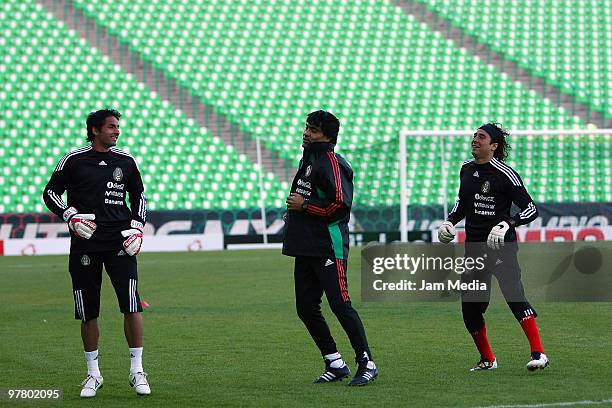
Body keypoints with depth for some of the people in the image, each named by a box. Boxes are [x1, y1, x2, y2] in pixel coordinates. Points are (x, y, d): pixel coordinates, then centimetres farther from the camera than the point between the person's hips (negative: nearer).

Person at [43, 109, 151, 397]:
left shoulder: (125, 161, 8)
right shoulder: (74, 160, 1)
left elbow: (139, 196, 19)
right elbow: (50, 192, 7)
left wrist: (136, 227, 4)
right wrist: (70, 215, -9)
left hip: (120, 243, 1)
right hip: (85, 243, -1)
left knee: (131, 306, -10)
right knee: (88, 313, 4)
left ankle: (137, 370, 0)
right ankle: (93, 374, 16)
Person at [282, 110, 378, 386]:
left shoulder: (332, 163, -13)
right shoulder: (307, 160, 17)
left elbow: (340, 205, -22)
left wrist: (304, 205, -16)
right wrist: (292, 214, 16)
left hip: (329, 247, -10)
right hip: (306, 247, 10)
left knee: (340, 305, -11)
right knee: (306, 308, 8)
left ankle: (366, 363, -3)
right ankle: (335, 365, 17)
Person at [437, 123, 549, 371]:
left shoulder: (505, 174, -9)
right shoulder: (466, 169, 11)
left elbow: (531, 209, -9)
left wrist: (508, 224, -23)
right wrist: (450, 221, 11)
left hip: (501, 246, -7)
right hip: (473, 246, 7)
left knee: (514, 295, -23)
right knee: (470, 307, 6)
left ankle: (538, 353, -26)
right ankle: (487, 360, 24)